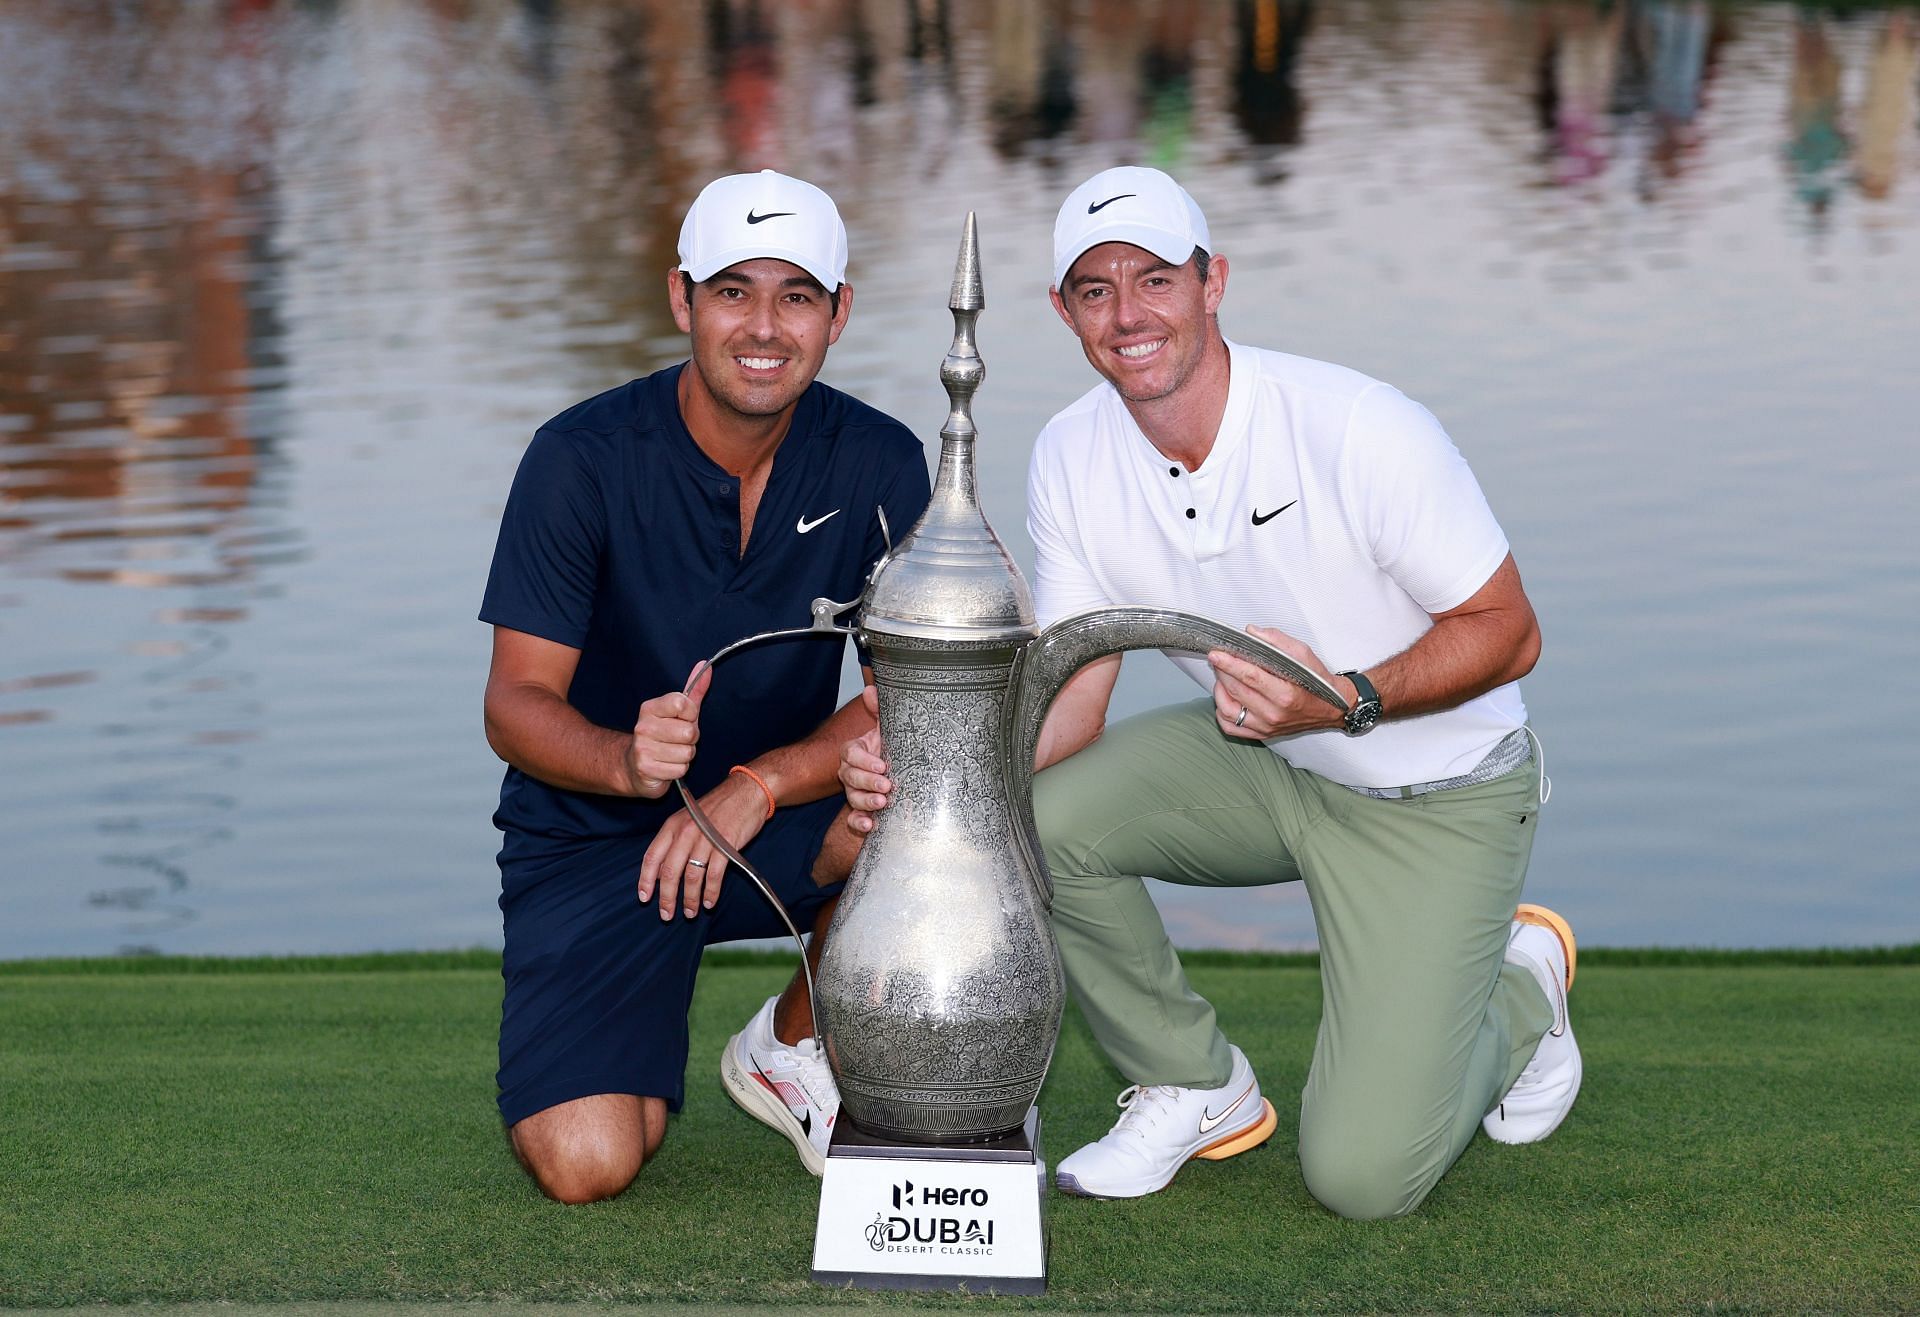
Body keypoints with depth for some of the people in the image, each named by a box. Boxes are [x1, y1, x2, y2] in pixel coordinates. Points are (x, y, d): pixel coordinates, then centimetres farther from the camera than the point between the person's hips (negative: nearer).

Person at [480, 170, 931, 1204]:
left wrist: (756, 786, -29)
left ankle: (792, 1051, -3)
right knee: (586, 1167, -22)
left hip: (776, 827, 3)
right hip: (589, 839, -3)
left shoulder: (877, 464, -7)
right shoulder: (584, 459, -15)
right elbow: (515, 704, -16)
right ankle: (631, 1061, 17)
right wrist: (626, 760, -38)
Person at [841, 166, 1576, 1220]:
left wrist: (1348, 701, -35)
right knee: (1032, 816, -25)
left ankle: (1519, 987, 19)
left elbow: (1508, 633, -18)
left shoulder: (1362, 431, -26)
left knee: (1362, 1176, -15)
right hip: (1261, 765, 5)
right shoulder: (1072, 459, -9)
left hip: (1439, 796, -5)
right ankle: (1197, 1091, 2)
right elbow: (1069, 694, -8)